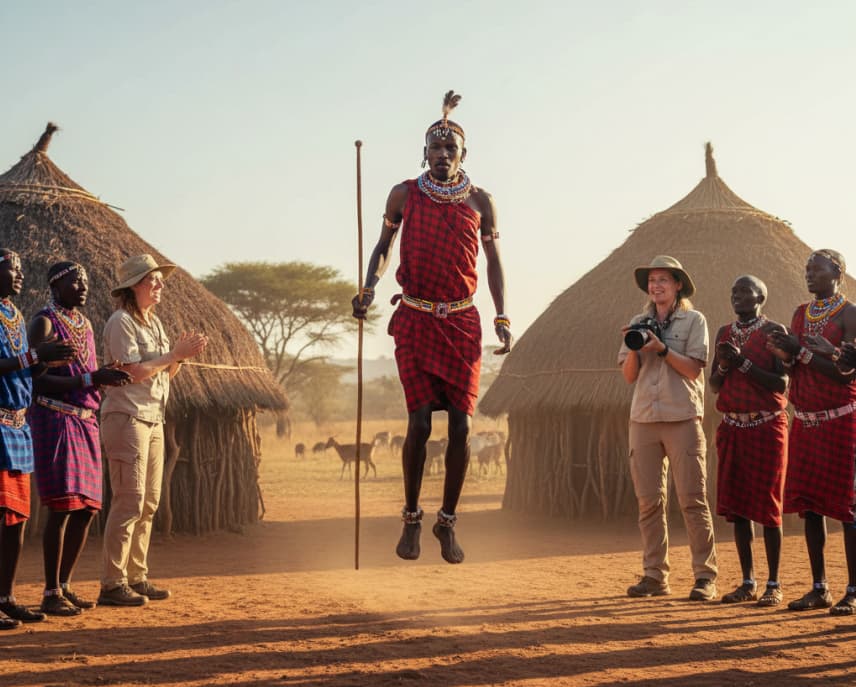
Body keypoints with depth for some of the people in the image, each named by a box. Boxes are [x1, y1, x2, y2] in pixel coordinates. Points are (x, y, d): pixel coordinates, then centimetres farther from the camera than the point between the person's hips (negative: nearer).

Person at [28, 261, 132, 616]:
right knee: (62, 508, -12)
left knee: (86, 510, 7)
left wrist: (109, 377, 5)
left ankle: (65, 586, 17)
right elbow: (40, 381, -17)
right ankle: (51, 594, -7)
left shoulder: (85, 324, 17)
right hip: (54, 420, -8)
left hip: (86, 422, 8)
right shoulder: (43, 323, -7)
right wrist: (91, 378, -24)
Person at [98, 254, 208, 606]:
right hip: (125, 416, -9)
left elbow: (165, 373, 16)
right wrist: (175, 354, -13)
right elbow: (135, 372, -19)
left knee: (148, 503, 10)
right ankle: (112, 584, -8)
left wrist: (182, 354, -2)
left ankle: (136, 577, 17)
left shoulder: (154, 323, 16)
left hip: (152, 421, 9)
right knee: (129, 502, -11)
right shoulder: (121, 322, -10)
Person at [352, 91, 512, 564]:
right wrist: (369, 287, -4)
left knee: (461, 423, -2)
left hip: (462, 321, 1)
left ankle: (447, 521, 13)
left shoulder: (480, 201, 6)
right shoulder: (404, 195, 4)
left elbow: (493, 260, 10)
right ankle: (411, 517, 9)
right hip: (415, 319, -1)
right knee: (420, 421, -9)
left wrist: (502, 317, 1)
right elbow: (384, 246, 14)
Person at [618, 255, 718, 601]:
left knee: (692, 500, -6)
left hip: (682, 417, -4)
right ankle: (654, 575, 9)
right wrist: (635, 347, -5)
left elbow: (694, 368, -5)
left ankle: (705, 576, -3)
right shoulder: (639, 323, 16)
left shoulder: (694, 320, 5)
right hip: (643, 418, 4)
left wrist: (661, 348, -13)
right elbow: (628, 375, 11)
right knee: (649, 501, 3)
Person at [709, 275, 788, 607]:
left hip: (766, 427, -5)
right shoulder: (724, 333, 11)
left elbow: (781, 383, -13)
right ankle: (748, 582, 13)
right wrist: (723, 366, -9)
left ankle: (773, 585, 3)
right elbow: (714, 386, 11)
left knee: (767, 505, -3)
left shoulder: (773, 331, -5)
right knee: (736, 505, 5)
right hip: (731, 427, 5)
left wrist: (742, 363, -19)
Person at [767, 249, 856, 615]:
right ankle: (819, 588, 12)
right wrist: (785, 355, -8)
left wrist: (801, 350, -20)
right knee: (808, 503, 6)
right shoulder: (800, 313, 12)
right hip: (805, 420, 7)